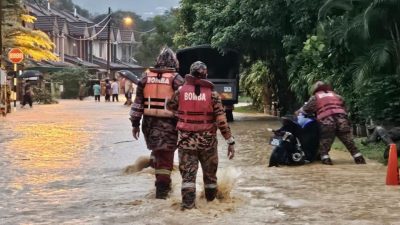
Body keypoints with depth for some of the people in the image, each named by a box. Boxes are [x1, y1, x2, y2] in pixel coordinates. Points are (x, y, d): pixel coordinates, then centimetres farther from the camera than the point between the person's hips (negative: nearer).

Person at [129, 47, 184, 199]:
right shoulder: (176, 79, -5)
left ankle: (162, 182, 27)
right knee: (166, 155, 2)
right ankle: (162, 188, 1)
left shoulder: (146, 77, 6)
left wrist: (135, 123, 11)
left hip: (149, 122, 4)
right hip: (168, 123, -4)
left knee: (157, 151, 21)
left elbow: (137, 102, 7)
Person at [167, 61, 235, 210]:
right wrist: (230, 142, -5)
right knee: (210, 172, 16)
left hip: (186, 139, 0)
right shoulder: (212, 94, -5)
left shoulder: (181, 91, -3)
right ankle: (212, 201, 29)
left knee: (188, 172, 3)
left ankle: (188, 203, -7)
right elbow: (222, 120, -9)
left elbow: (170, 107, 11)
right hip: (207, 140, 0)